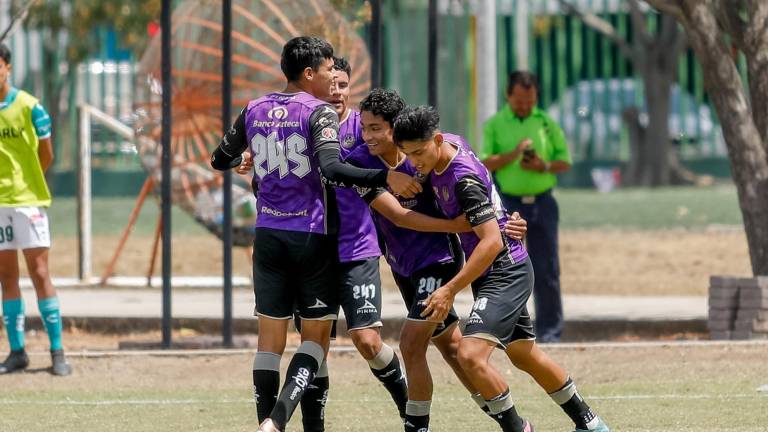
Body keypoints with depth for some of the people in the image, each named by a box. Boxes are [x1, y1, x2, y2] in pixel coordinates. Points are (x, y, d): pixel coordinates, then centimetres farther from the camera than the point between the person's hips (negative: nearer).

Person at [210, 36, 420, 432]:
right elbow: (331, 169, -26)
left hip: (268, 235, 5)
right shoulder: (319, 112, -11)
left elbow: (220, 160, 19)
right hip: (313, 236, -5)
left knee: (270, 338, 9)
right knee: (316, 336, 4)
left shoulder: (254, 111, 7)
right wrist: (385, 178, -28)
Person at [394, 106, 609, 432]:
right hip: (509, 271, 10)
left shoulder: (464, 179, -26)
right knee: (525, 356, 21)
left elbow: (491, 241, -29)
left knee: (470, 355, -23)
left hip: (505, 273, -10)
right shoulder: (451, 145, 0)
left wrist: (451, 289, -28)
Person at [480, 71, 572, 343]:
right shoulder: (494, 125, 3)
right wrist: (514, 153, -19)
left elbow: (565, 162, 11)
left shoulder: (547, 123, 9)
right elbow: (484, 163, -6)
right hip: (507, 202, -1)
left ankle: (550, 330, 6)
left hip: (542, 203, 1)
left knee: (546, 269, 0)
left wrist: (545, 166, -9)